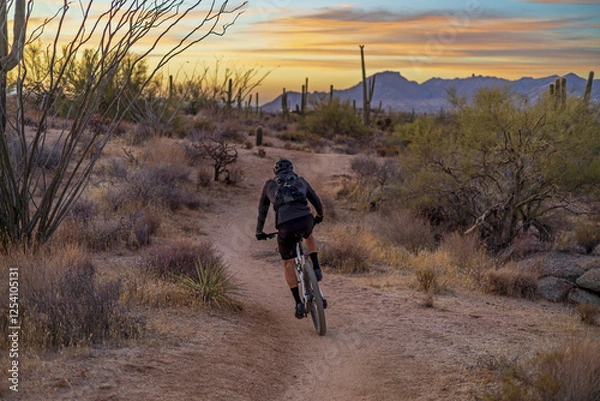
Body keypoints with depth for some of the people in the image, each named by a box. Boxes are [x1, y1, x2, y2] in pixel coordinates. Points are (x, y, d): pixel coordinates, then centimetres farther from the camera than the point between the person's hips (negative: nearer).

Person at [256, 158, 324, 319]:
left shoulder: (269, 184, 26)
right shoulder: (301, 180, 28)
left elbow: (262, 210, 33)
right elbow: (316, 201, 36)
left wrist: (259, 231, 45)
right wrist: (319, 216, 56)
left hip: (284, 224, -1)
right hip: (305, 219, 1)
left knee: (288, 263, 16)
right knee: (309, 237, 40)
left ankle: (299, 303, 8)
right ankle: (316, 269, 22)